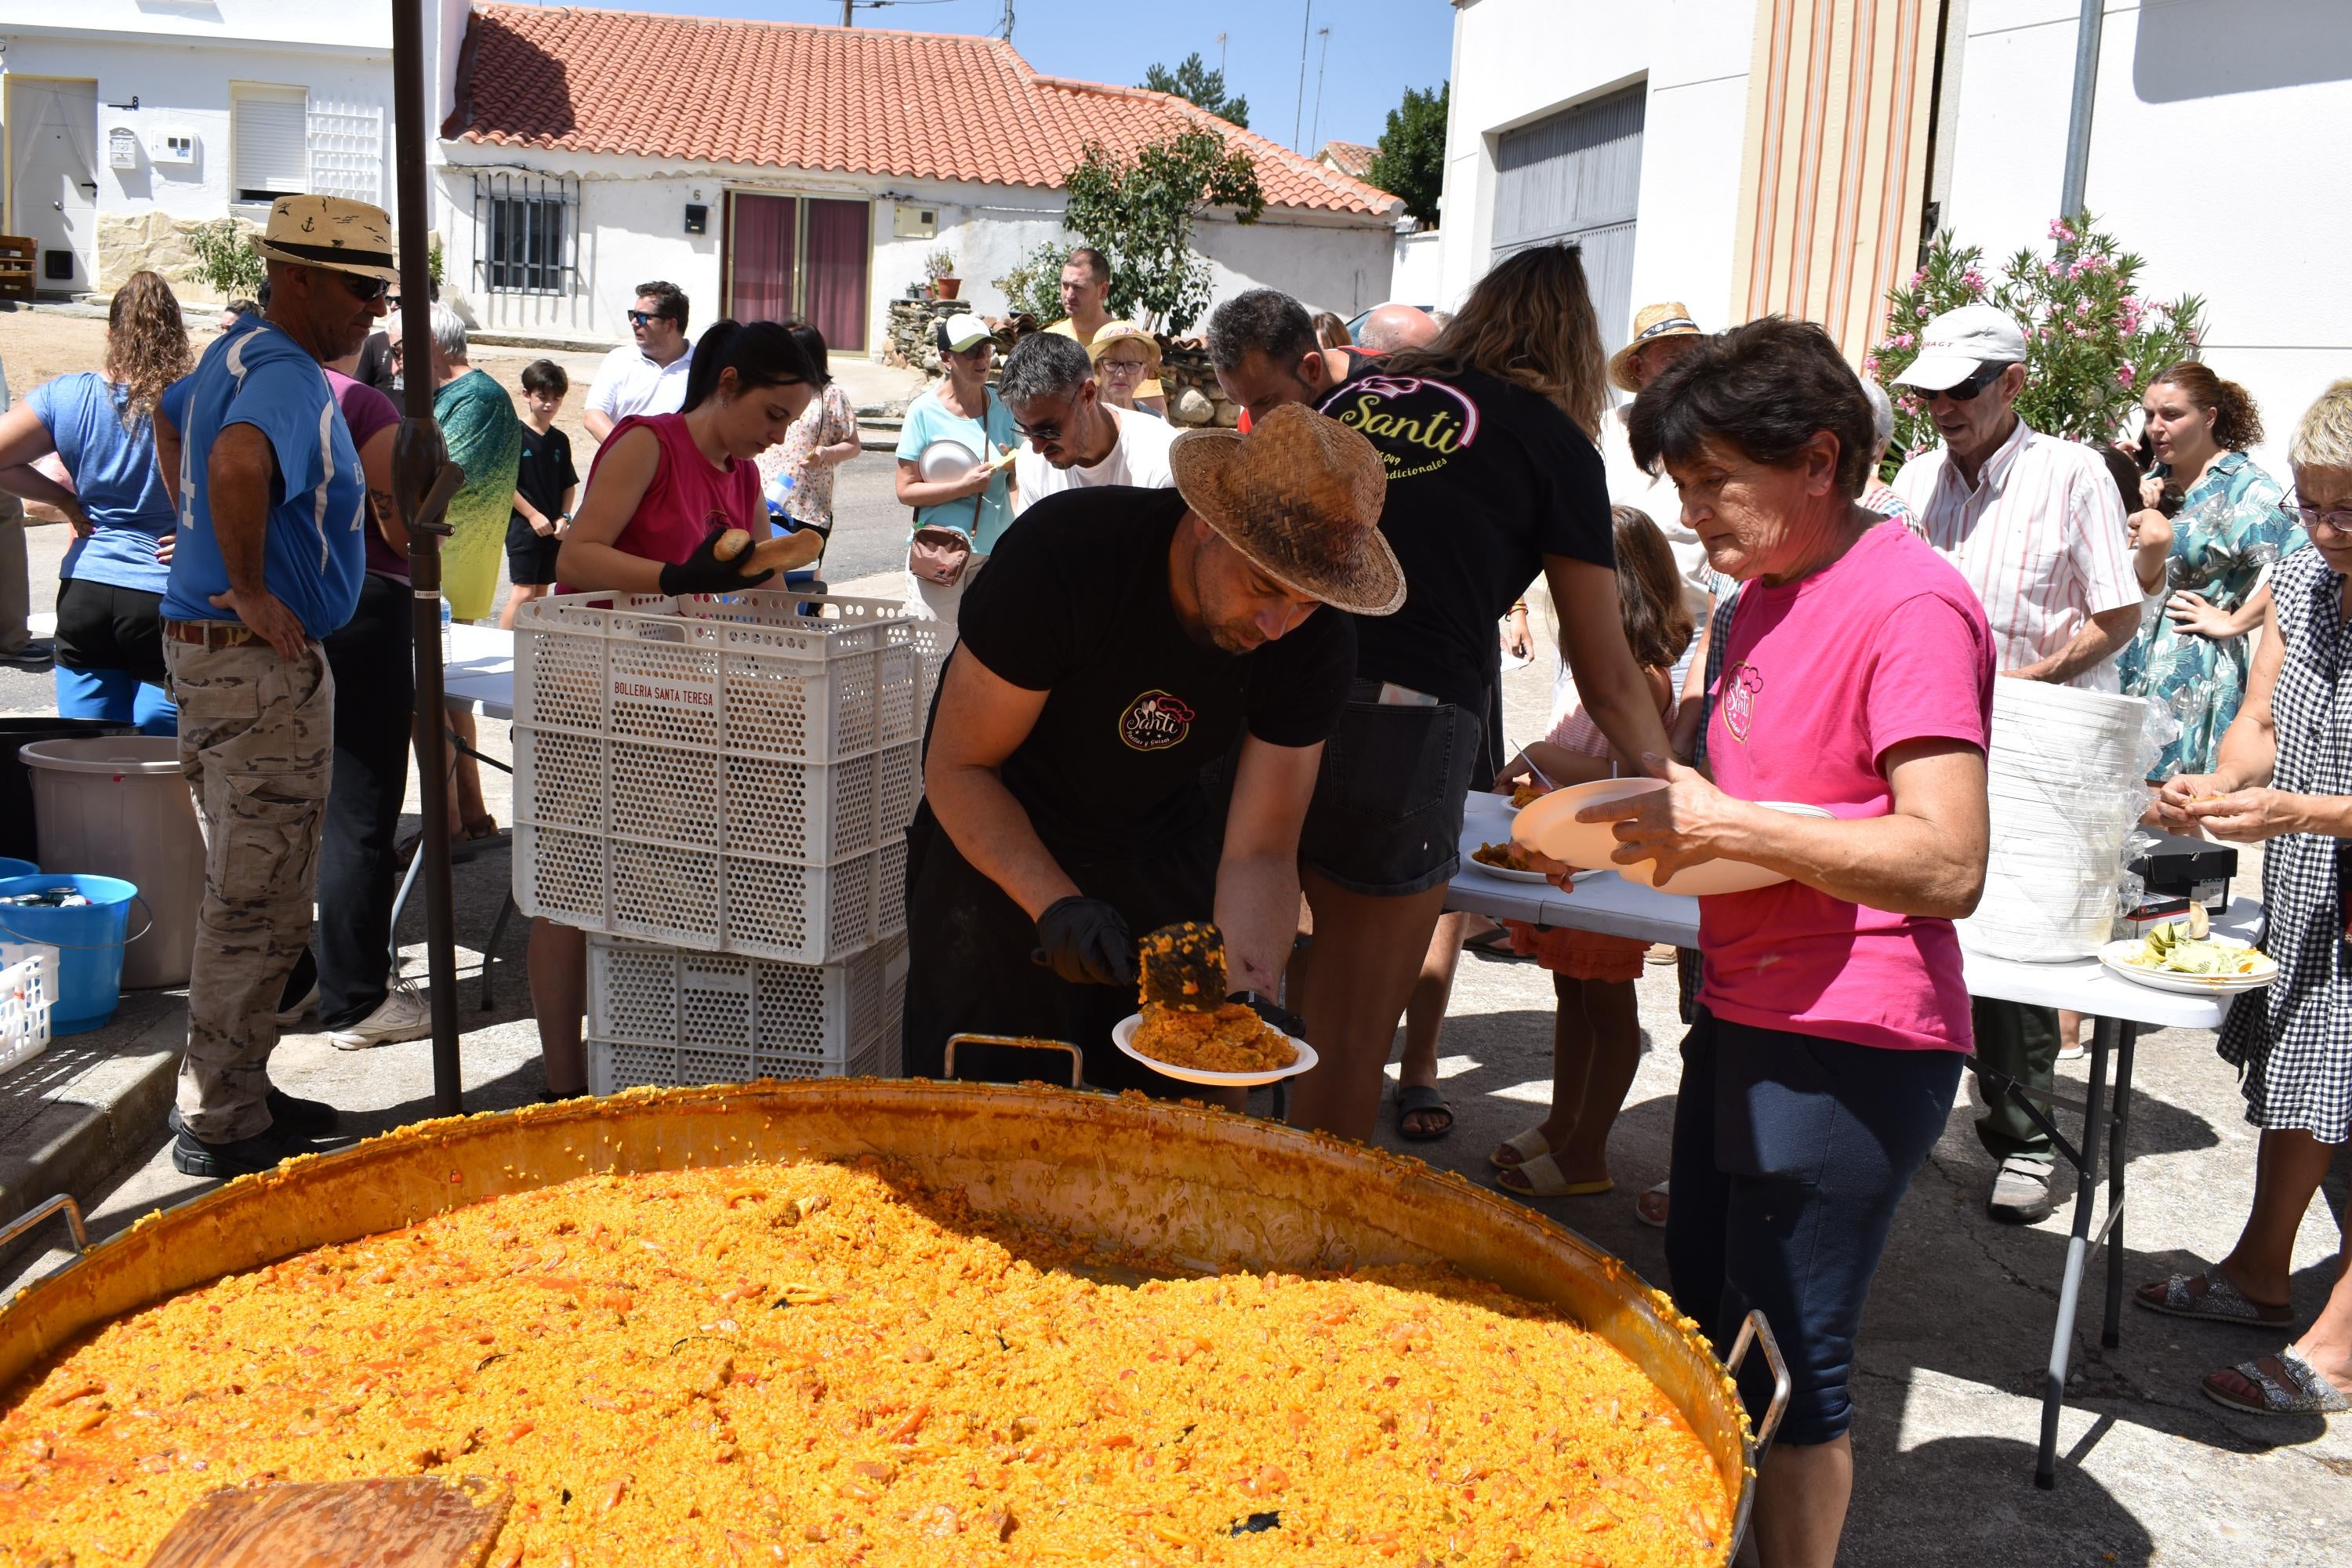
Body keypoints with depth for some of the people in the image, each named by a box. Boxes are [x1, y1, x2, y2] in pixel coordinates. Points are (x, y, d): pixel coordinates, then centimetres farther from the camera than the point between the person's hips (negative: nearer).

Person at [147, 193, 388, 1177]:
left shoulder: (237, 351, 13)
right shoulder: (288, 378, -19)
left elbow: (170, 420, 33)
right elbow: (238, 462, -41)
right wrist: (250, 591, -28)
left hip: (210, 651, 11)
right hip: (261, 663, -10)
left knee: (244, 893, 18)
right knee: (260, 904, -2)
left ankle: (231, 1091, 29)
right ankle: (220, 1125, 8)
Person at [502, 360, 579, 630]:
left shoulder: (560, 441, 9)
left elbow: (569, 486, 14)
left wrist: (564, 518, -1)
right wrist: (533, 515, -14)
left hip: (552, 531, 6)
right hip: (523, 526, -6)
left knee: (541, 594, 11)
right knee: (523, 593, -11)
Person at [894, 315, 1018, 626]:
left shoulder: (1002, 405, 6)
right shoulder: (925, 411, -5)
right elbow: (905, 491, -8)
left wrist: (1016, 465, -6)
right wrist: (964, 487, -18)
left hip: (995, 552, 4)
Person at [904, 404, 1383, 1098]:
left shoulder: (1317, 643, -20)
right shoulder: (1063, 551, -31)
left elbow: (1260, 853, -16)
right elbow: (957, 768, -23)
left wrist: (1251, 993, -33)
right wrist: (1056, 904, -36)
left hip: (1160, 855, 3)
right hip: (999, 847, -3)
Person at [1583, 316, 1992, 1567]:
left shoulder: (1910, 606, -18)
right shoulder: (1768, 590, 11)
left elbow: (1948, 864, -25)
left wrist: (1729, 825, -26)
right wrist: (1661, 811, 5)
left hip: (1848, 1046, -9)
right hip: (1742, 1016, 9)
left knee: (1789, 1369, 3)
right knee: (1702, 1331, 20)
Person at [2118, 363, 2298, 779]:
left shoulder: (2241, 485, -10)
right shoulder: (2158, 480, 14)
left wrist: (2233, 623, -15)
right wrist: (2140, 510, 4)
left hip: (2193, 676, -7)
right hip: (2136, 668, 7)